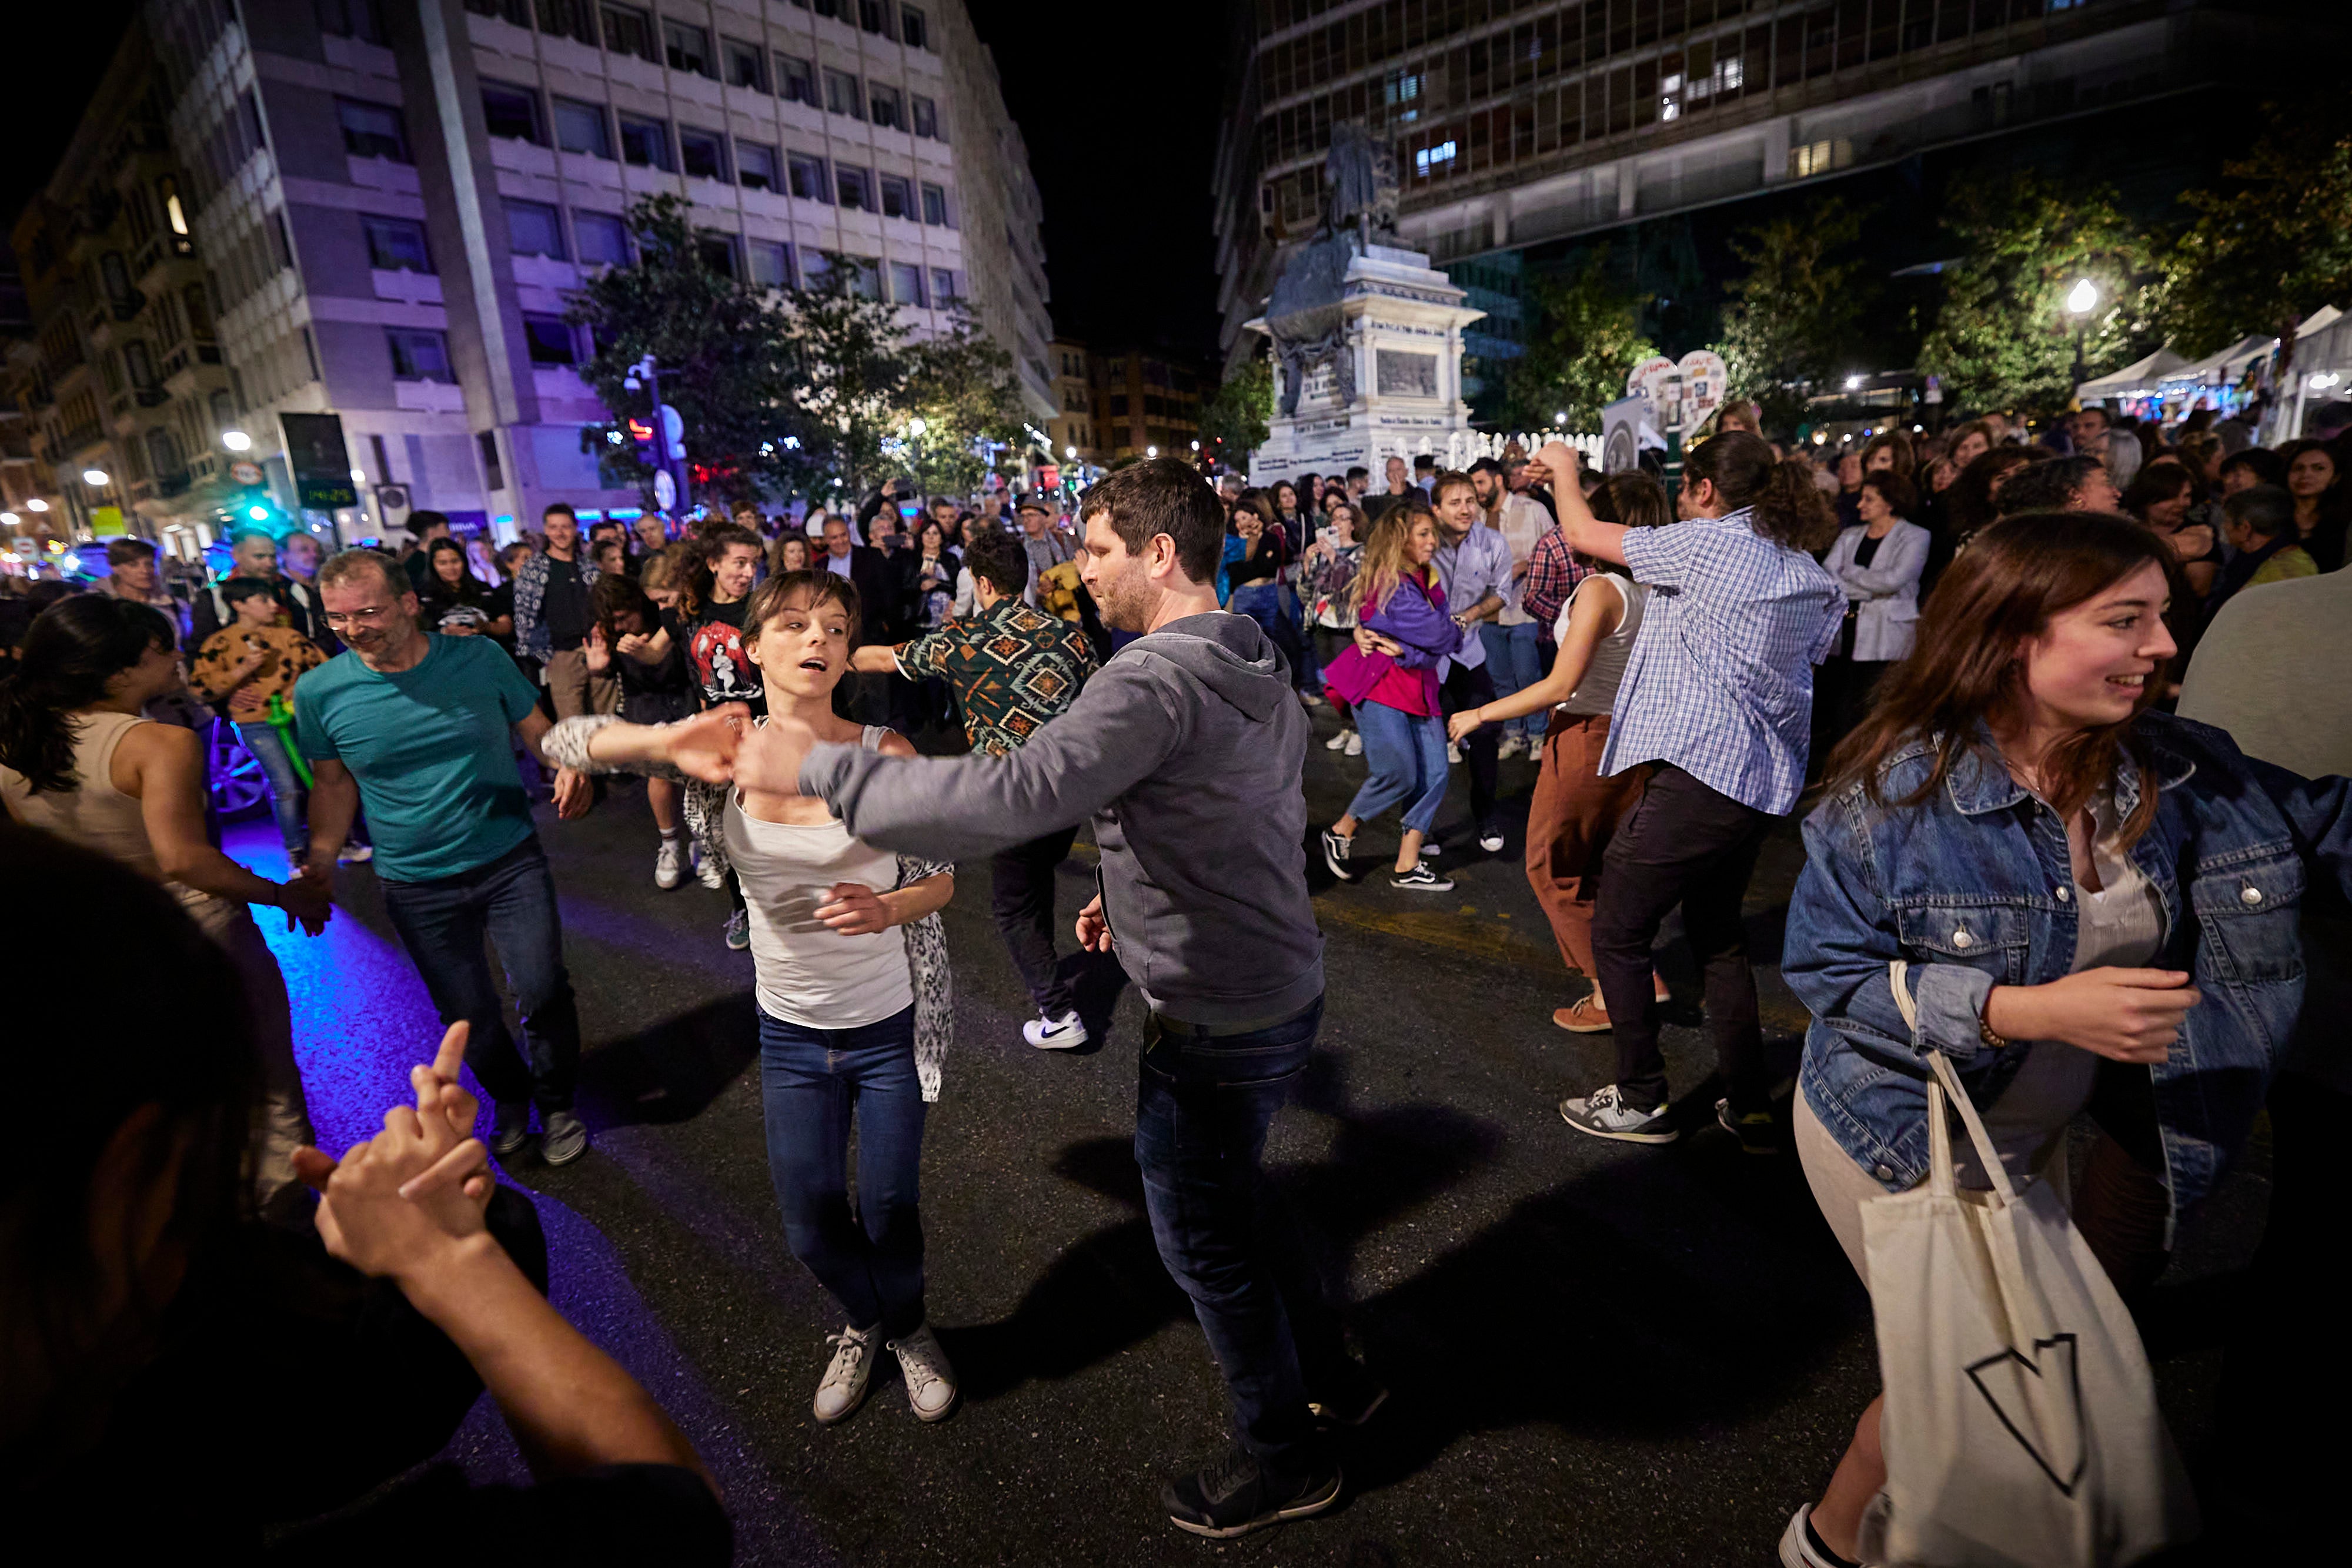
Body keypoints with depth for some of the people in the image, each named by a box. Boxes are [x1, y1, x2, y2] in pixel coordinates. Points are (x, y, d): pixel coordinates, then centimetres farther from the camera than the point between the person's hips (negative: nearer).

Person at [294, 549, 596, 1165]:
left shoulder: (479, 658, -10)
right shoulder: (320, 691, -8)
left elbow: (538, 731, 0)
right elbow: (333, 783, 5)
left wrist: (568, 767, -21)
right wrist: (318, 868, -4)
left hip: (511, 860, -1)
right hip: (417, 884, 1)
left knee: (542, 990, 1)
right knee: (468, 1014, 12)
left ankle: (556, 1105, 28)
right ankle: (509, 1099, 41)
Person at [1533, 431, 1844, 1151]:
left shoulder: (1710, 544, -10)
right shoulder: (1807, 571, 14)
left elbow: (1583, 533, -3)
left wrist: (1563, 468, 16)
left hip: (1699, 770, -9)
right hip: (1763, 779, 9)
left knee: (1617, 934, 4)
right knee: (1718, 937, 21)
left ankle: (1642, 1099, 14)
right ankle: (1751, 1106, 25)